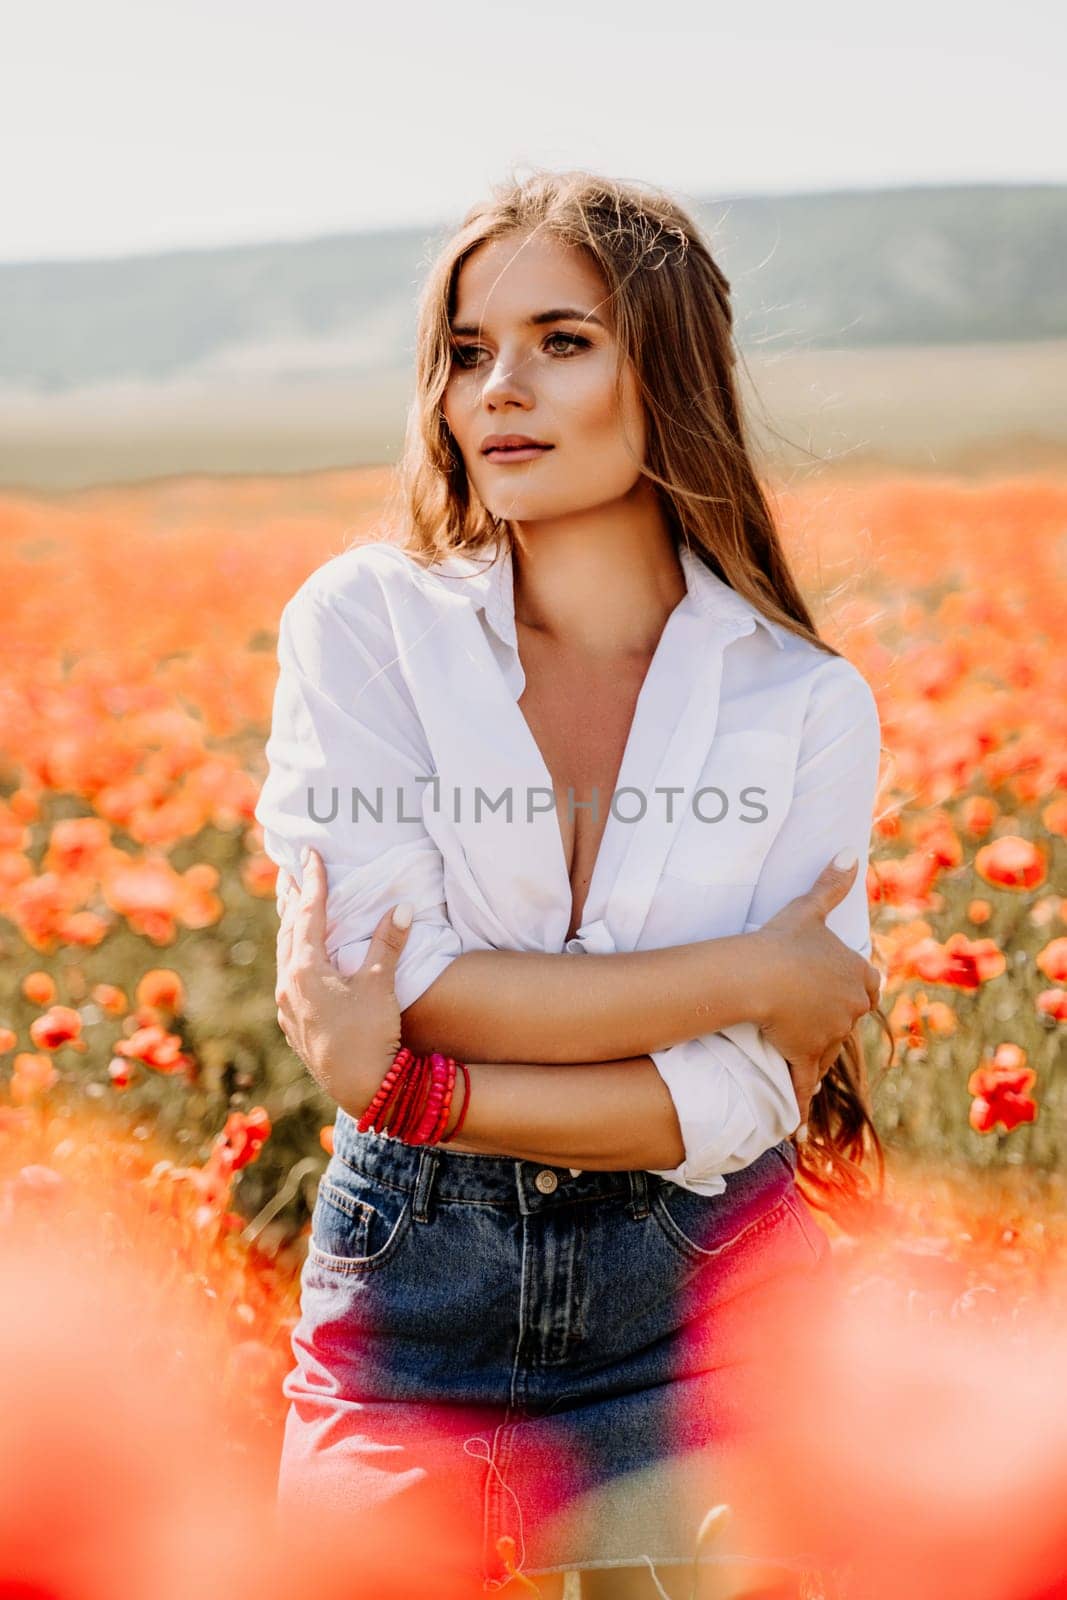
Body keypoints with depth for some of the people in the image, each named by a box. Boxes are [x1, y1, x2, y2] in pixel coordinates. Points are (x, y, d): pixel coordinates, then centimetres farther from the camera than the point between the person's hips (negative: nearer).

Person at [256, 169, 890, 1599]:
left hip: (698, 1310, 1)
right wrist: (743, 972, -15)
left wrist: (405, 1081, -20)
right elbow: (394, 978, -15)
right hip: (412, 1293, 0)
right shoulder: (365, 622, -5)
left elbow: (746, 1095, -11)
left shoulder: (809, 703, -4)